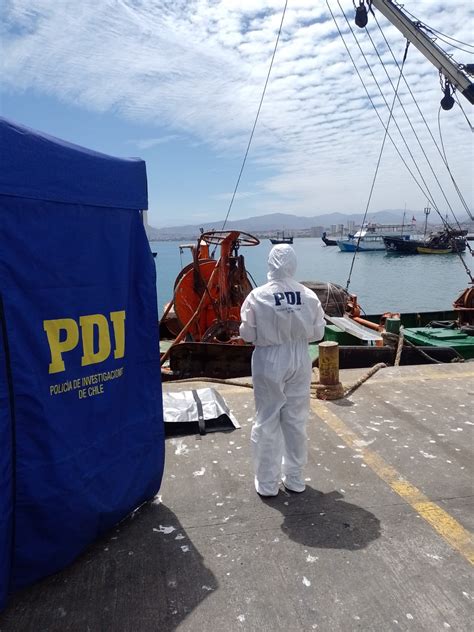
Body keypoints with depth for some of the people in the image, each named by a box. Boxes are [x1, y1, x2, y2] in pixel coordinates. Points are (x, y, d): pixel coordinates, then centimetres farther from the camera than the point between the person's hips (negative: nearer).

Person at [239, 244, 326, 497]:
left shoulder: (258, 296, -15)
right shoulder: (309, 296, -9)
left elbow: (247, 334, -8)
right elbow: (318, 332, -1)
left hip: (269, 362, -2)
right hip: (299, 361, 3)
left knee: (267, 421, 11)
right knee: (296, 420, 16)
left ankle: (267, 483, 22)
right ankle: (295, 478, 29)